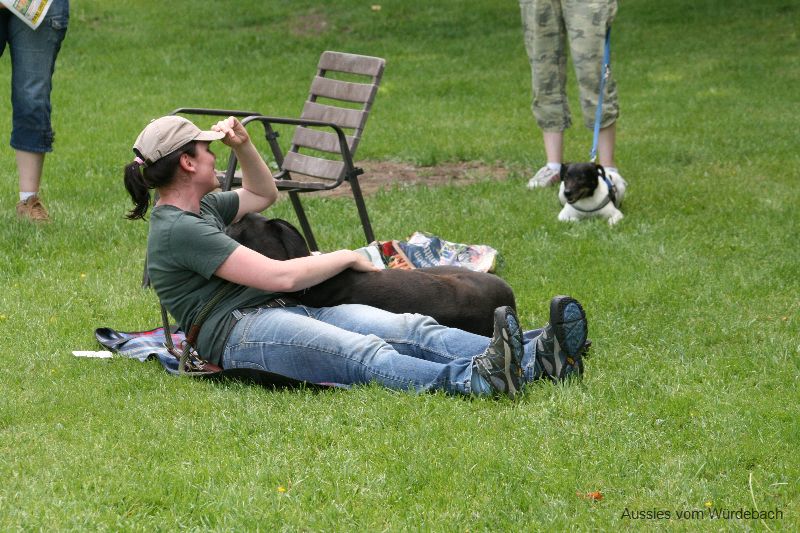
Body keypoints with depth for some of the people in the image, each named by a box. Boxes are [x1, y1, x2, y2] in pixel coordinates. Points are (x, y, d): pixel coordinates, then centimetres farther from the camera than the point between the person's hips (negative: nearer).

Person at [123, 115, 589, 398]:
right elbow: (280, 277, -13)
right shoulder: (177, 230, -11)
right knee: (362, 354, -37)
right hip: (241, 332, -9)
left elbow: (263, 195, 39)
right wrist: (347, 257, 1)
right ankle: (475, 379, -63)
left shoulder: (201, 207, 21)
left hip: (282, 313, 10)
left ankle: (537, 358, -34)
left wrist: (243, 145, 20)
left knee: (408, 329, -14)